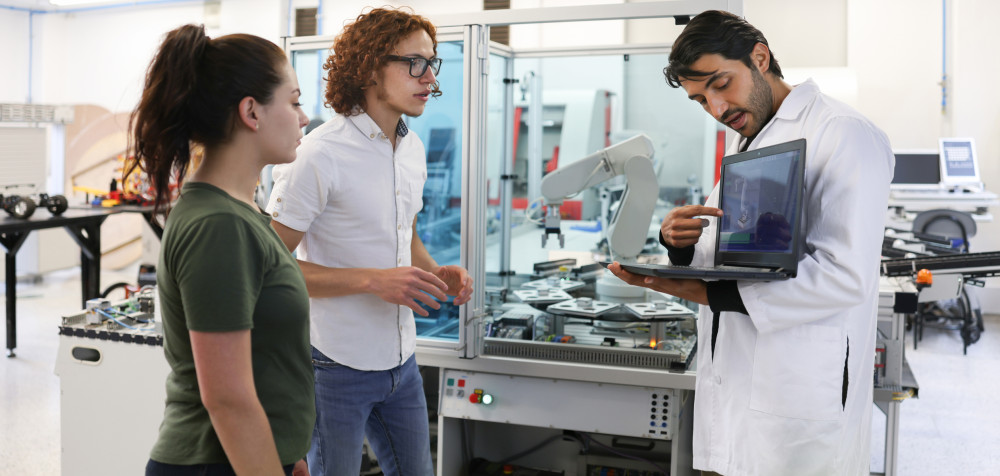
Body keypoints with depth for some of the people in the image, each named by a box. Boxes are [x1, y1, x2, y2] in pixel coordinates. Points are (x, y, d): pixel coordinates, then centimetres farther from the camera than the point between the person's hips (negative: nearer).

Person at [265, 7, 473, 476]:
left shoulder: (413, 147, 8)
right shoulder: (319, 155, -18)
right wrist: (372, 280, -25)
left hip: (401, 361, 8)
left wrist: (435, 273, 0)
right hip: (336, 366, -7)